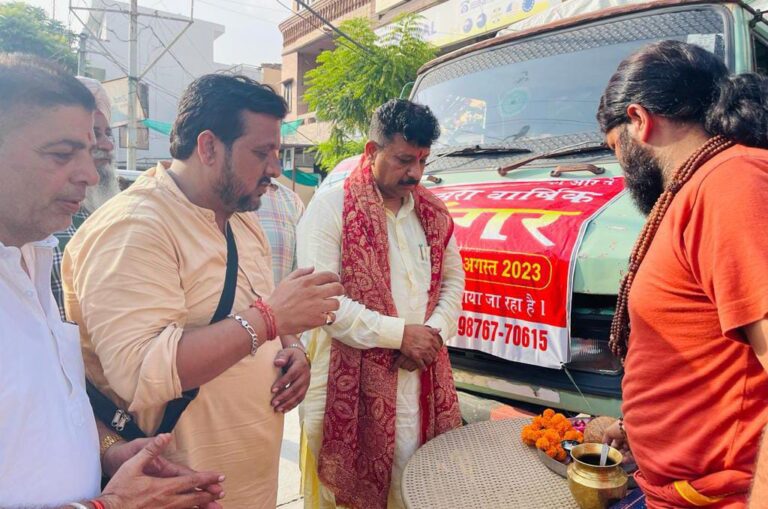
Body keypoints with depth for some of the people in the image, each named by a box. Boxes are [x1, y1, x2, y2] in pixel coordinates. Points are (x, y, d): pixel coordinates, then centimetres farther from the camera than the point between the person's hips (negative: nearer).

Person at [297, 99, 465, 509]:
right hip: (351, 385, -4)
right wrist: (400, 333, -15)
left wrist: (434, 333, -5)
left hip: (422, 381, 5)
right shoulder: (331, 207, -8)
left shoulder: (433, 212, 11)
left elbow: (453, 279, 15)